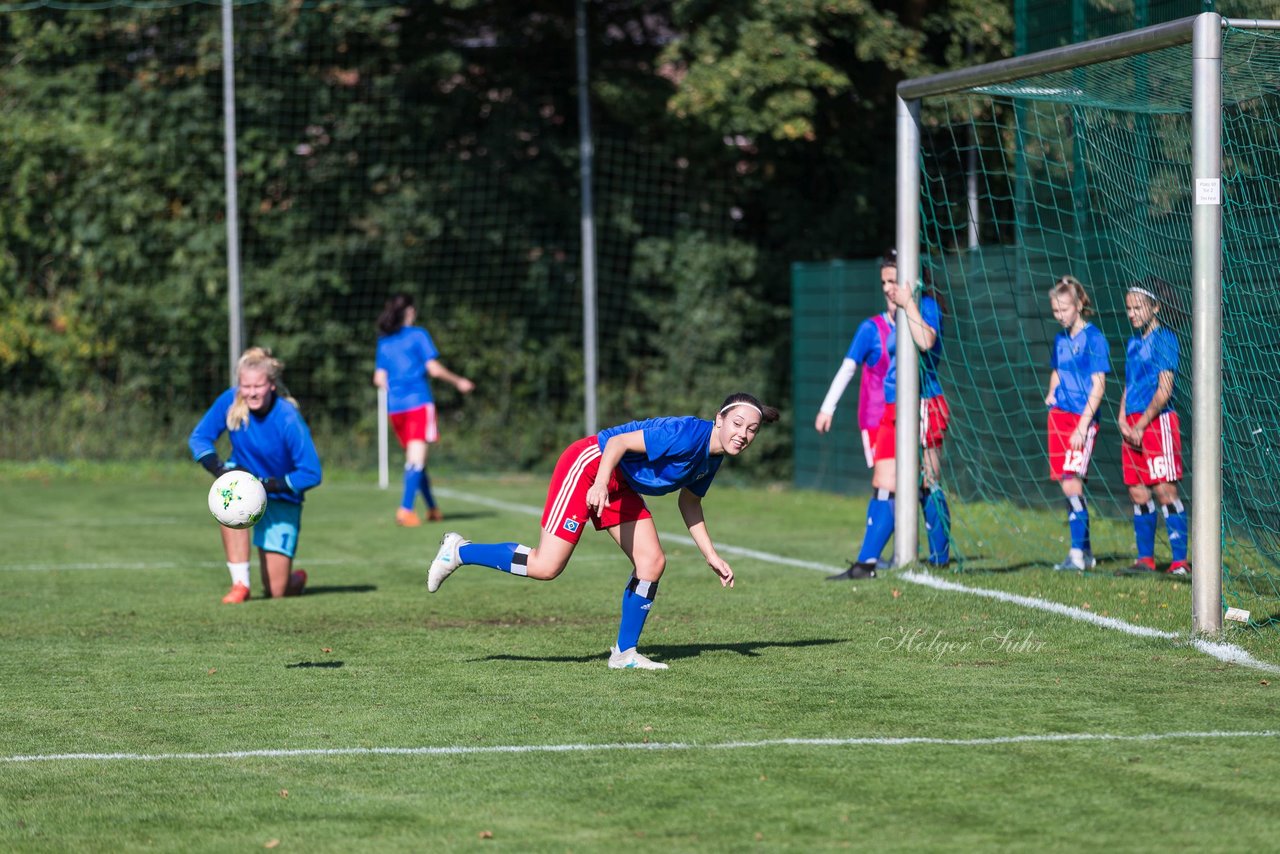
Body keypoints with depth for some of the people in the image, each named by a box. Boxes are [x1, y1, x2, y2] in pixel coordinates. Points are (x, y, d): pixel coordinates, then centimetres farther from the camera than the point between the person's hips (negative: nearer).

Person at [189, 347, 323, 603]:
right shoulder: (230, 401, -17)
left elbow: (311, 474, -25)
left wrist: (267, 485, -32)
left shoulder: (288, 421, -28)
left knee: (277, 591, -5)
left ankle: (296, 578, 36)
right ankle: (240, 584, -31)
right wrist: (218, 468, -25)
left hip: (282, 500, -3)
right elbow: (199, 437, -7)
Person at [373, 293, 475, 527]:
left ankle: (432, 508, 23)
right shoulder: (418, 335, -2)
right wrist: (459, 382, 7)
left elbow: (379, 379, 12)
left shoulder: (384, 341, 13)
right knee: (417, 457, -11)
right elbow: (434, 369, -7)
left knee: (413, 457, 15)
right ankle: (405, 508, -25)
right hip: (418, 402, -6)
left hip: (394, 405, 6)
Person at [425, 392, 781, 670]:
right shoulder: (687, 434, -24)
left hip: (620, 486, 9)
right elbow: (618, 442, -27)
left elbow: (689, 503, 20)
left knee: (652, 563, -1)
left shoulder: (712, 458, 4)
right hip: (588, 466, -9)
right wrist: (600, 484, -42)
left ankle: (624, 653, 11)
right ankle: (459, 551, 6)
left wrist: (712, 557, 17)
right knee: (545, 567, -13)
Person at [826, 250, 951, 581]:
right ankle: (866, 563, -4)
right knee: (883, 486, 0)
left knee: (927, 486, -3)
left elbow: (926, 341, -26)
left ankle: (940, 559, 5)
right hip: (893, 413, 7)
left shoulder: (927, 305, -5)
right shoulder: (891, 319, 17)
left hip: (924, 407, -7)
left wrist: (908, 305, -20)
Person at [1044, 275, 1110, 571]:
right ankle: (1086, 552, 15)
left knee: (1072, 483, -15)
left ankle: (1078, 553, -14)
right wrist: (1052, 393, 8)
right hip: (1059, 414, 7)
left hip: (1083, 417, -7)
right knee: (1067, 486, 6)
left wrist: (1083, 426, -17)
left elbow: (1098, 385, -12)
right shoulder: (1061, 339, 13)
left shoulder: (1093, 338, -9)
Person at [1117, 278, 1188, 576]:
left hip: (1157, 421, -8)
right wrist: (1123, 420, 4)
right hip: (1132, 426, 8)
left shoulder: (1164, 338, -7)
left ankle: (1180, 560, -11)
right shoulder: (1133, 343, 17)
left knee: (1164, 490, -10)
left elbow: (1164, 389, -12)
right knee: (1138, 493, 7)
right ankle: (1145, 559, 13)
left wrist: (1141, 425, -13)